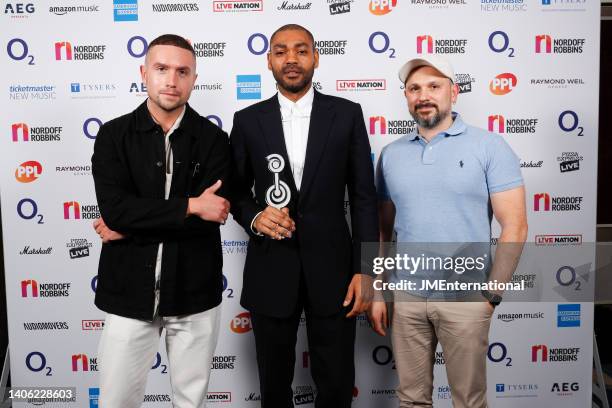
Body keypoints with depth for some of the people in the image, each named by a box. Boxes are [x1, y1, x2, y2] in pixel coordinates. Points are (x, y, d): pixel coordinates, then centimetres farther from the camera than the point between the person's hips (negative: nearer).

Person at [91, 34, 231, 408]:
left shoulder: (214, 140, -2)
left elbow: (211, 216, -14)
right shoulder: (114, 134, -1)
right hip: (130, 291, 0)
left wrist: (129, 226, -13)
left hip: (194, 293, 0)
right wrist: (190, 206, -17)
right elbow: (114, 208, -15)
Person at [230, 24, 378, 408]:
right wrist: (254, 217, -12)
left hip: (331, 265, 0)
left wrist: (365, 269, -5)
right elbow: (236, 191, 10)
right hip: (270, 269, 1)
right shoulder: (247, 120, 3)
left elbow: (364, 196, 0)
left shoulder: (348, 114, 1)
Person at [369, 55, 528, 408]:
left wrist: (491, 294, -9)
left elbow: (515, 226, -6)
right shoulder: (391, 154, 7)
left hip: (464, 297, -3)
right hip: (407, 296, 3)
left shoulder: (489, 146, -4)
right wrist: (377, 292, 8)